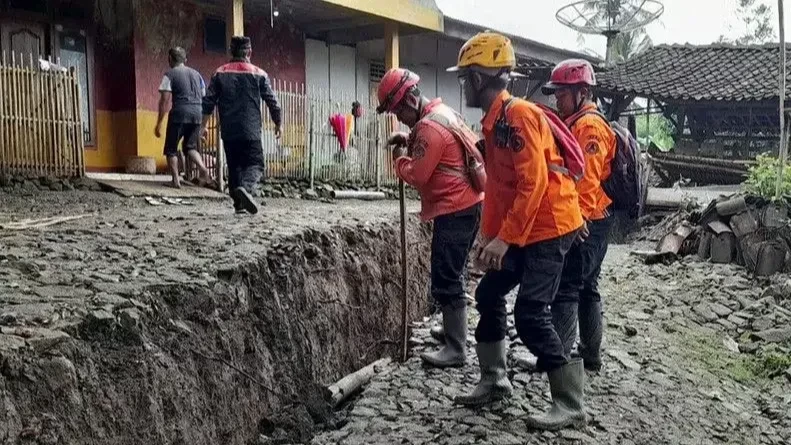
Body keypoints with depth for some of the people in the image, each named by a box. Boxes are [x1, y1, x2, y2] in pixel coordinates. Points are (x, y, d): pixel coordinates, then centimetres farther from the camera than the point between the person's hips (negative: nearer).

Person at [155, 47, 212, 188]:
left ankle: (176, 180, 1)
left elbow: (164, 101, -6)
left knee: (171, 149, 8)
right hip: (196, 113, 5)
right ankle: (202, 168, -9)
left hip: (179, 113, -5)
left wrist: (159, 123, -4)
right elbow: (204, 99, 18)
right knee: (190, 146, 16)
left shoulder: (170, 75, 1)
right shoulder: (196, 74, 18)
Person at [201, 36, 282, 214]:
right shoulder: (258, 74, 1)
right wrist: (278, 124, 14)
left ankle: (239, 203, 14)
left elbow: (208, 101, 2)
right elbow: (272, 102, 2)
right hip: (251, 131, -3)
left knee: (234, 166, 13)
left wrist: (204, 125, 9)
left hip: (228, 131, 3)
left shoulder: (220, 73, 6)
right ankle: (246, 188, -30)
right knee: (255, 164, -1)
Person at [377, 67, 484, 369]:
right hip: (467, 205, 11)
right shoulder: (442, 113, 13)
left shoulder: (430, 126, -18)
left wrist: (400, 156, 1)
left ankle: (456, 350, -4)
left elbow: (415, 175, -17)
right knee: (451, 276, 20)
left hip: (454, 212, -11)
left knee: (446, 281, -8)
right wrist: (410, 142, 10)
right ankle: (454, 330, 33)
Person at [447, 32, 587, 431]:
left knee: (530, 314, -13)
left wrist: (504, 238, -24)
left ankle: (570, 405, -2)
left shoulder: (518, 115, -18)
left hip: (549, 228, -10)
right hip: (521, 231, 10)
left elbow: (534, 182, -24)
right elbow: (496, 186, 17)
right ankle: (494, 381, 25)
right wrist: (487, 236, 14)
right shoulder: (494, 122, 13)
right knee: (488, 294, 14)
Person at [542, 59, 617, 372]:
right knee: (586, 287, 13)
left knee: (566, 288, -9)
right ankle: (591, 356, 21)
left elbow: (587, 180, -22)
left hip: (585, 222, -10)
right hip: (589, 220, 10)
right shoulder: (577, 124, 19)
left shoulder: (589, 125, -13)